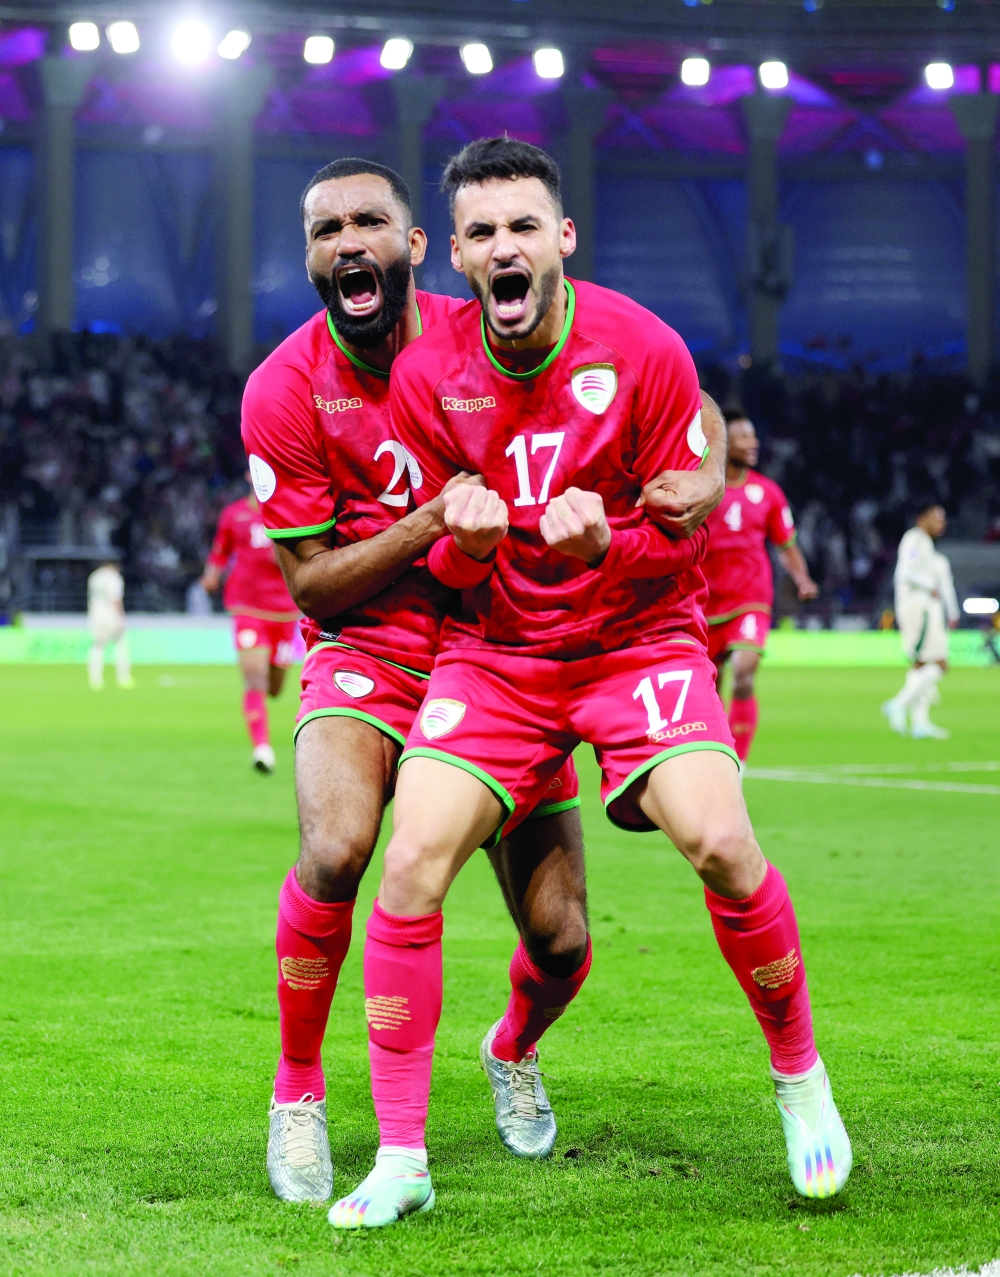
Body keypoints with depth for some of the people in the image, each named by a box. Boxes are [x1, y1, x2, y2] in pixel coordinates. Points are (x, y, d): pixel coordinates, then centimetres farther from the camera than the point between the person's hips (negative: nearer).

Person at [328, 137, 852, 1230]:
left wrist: (605, 540, -27)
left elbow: (685, 534, -5)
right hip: (495, 646, 2)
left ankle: (800, 1078, 4)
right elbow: (442, 566, 4)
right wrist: (464, 537, -21)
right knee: (411, 862, -16)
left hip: (637, 635, -1)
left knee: (718, 842, -22)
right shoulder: (427, 373, -5)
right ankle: (400, 1161, -5)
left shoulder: (644, 350, -11)